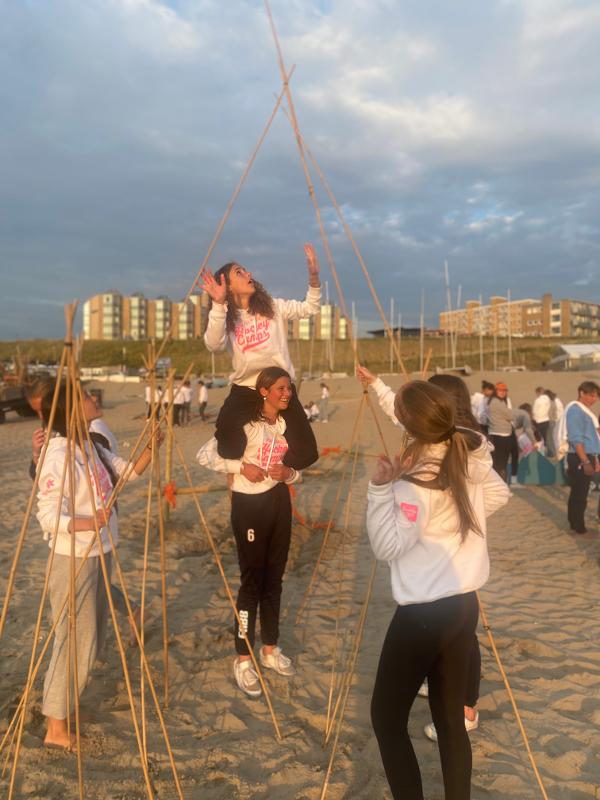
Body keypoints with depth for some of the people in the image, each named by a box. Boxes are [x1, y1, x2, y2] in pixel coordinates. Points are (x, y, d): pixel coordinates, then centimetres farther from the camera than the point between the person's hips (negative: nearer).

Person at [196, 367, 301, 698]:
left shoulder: (287, 424, 6)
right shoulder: (246, 423, -14)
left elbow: (296, 469, 14)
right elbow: (205, 454, -16)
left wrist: (289, 472, -8)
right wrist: (242, 465, -22)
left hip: (279, 503, 7)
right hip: (249, 506, -6)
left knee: (274, 577, 15)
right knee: (252, 580, 1)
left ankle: (270, 649, 31)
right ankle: (243, 660, 16)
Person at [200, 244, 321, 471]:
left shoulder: (273, 307, 5)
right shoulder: (227, 318, -1)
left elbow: (309, 308, 3)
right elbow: (213, 345, -20)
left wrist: (313, 275, -13)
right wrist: (218, 305, -32)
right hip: (245, 391, -1)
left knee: (305, 453, -4)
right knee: (229, 450, -16)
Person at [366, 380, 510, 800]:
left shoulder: (417, 480, -22)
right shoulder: (472, 455, -2)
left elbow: (388, 546, -17)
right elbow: (499, 495, 17)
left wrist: (381, 487, -23)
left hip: (423, 615, -7)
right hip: (464, 604, 7)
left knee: (387, 717, 11)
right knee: (451, 719, 19)